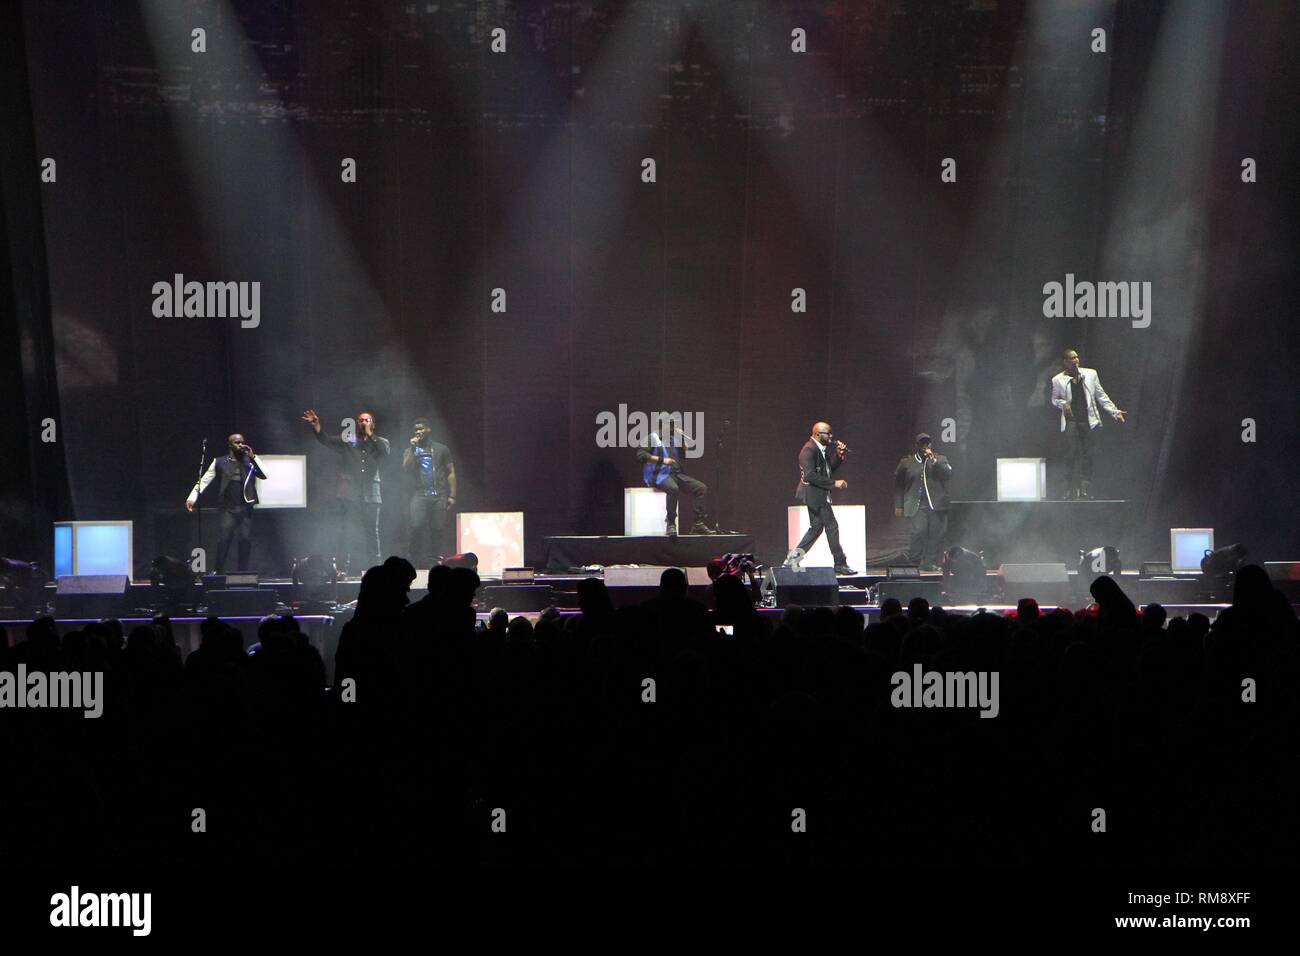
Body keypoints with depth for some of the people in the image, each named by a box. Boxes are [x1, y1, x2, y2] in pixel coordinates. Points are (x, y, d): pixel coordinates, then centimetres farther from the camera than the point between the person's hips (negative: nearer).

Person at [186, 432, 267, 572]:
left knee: (246, 539, 1)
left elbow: (264, 475, -1)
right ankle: (218, 570, -1)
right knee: (224, 538, -10)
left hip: (246, 507, 2)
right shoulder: (219, 463, 6)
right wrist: (192, 498, -7)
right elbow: (204, 481, 3)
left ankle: (243, 571, 8)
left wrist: (253, 457, -7)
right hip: (228, 508, -2)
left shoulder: (249, 462, 10)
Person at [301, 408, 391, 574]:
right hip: (350, 494, 0)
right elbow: (327, 440, -3)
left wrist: (369, 434, -7)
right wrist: (316, 426, -22)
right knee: (346, 532, -4)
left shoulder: (378, 442, 12)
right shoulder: (347, 441, 11)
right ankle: (344, 568, -3)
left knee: (372, 533, 4)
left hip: (370, 495, 1)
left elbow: (386, 450, -10)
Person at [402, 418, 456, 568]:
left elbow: (451, 473, 11)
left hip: (439, 495, 0)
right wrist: (412, 448, -6)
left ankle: (438, 562, 0)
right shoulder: (411, 450, 17)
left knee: (439, 529, -4)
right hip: (420, 494, 0)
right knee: (417, 526, -16)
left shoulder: (441, 449, 13)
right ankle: (419, 562, -9)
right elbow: (406, 467, -2)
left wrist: (452, 496, 3)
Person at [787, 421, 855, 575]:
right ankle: (840, 564, 1)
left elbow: (830, 468, 16)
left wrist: (839, 455, 0)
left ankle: (794, 557, 19)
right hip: (815, 494, -10)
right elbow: (810, 475, -25)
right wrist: (834, 483, -24)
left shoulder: (822, 449, 12)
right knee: (832, 526, -5)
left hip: (819, 495, 10)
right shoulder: (809, 450, -18)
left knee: (816, 527, 15)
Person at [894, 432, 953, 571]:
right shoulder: (906, 463, 11)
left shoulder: (941, 459, 15)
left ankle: (931, 563, 4)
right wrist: (898, 506, 9)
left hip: (937, 505, 2)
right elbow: (898, 485, 14)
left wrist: (933, 460, -8)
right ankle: (917, 559, 4)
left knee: (937, 534, -5)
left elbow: (949, 474, -3)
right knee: (919, 531, -16)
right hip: (917, 506, -2)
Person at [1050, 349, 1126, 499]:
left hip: (1088, 419, 2)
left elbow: (1101, 396, 14)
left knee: (1087, 454, -1)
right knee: (1071, 453, -9)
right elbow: (1054, 399, 15)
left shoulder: (1090, 374, 10)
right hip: (1071, 420, -2)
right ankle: (1073, 488, -6)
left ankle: (1086, 488, 3)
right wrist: (1062, 403, -7)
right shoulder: (1058, 380, 5)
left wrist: (1114, 411, 9)